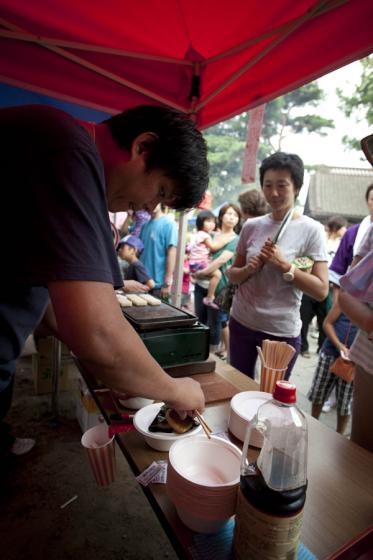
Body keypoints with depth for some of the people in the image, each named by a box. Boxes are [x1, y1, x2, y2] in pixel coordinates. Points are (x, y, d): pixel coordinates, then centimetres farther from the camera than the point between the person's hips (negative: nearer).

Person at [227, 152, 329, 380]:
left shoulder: (311, 230, -8)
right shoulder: (252, 226, 1)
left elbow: (321, 290, -12)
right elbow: (232, 274, 8)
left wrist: (284, 265, -21)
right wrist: (248, 269, -12)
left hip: (282, 331, -3)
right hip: (241, 323, 3)